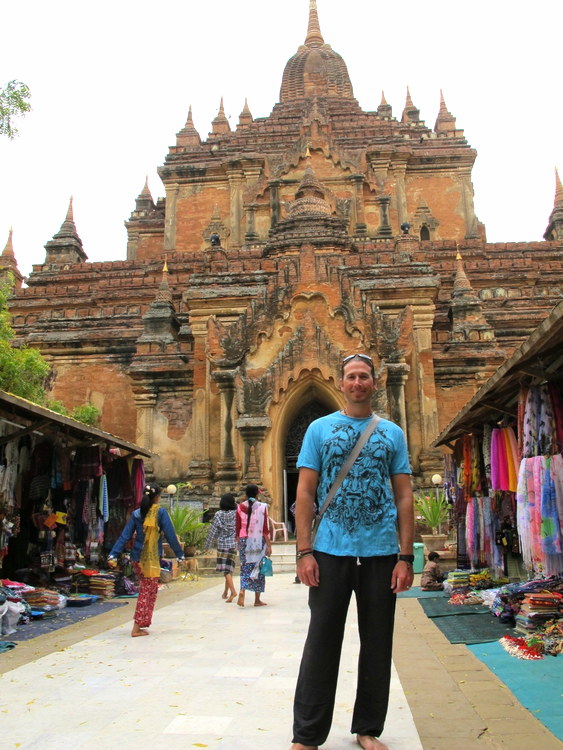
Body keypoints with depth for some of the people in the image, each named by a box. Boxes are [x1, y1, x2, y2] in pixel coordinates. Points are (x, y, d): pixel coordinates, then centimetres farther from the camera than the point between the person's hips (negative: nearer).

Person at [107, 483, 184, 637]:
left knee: (145, 590, 20)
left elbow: (125, 536, 1)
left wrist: (113, 555, 0)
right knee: (148, 592, 4)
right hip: (152, 559, -5)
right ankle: (137, 627, 3)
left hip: (137, 558, 5)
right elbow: (170, 535, -8)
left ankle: (140, 624, 23)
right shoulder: (160, 512, -9)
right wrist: (180, 554, 0)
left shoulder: (136, 514, 4)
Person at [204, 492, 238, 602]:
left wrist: (208, 544, 4)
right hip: (233, 544, 3)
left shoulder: (218, 514, -5)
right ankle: (225, 592, 22)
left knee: (225, 569, -5)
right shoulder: (236, 514, -3)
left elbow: (213, 530, -3)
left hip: (222, 544, -2)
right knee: (229, 568, 13)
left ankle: (233, 591, -21)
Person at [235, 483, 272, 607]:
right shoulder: (262, 507, -5)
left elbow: (237, 528, 5)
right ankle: (257, 600, 11)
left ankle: (242, 590, -18)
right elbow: (265, 528, -6)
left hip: (244, 540, 2)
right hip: (259, 540, -2)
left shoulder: (240, 507, 2)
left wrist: (238, 543, 15)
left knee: (245, 567, 8)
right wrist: (269, 545, -3)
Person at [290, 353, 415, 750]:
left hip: (382, 553, 2)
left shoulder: (392, 433, 7)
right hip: (330, 553, -1)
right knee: (321, 645, 5)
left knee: (377, 646, 12)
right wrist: (304, 552, -7)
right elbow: (305, 493, 1)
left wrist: (405, 557, -2)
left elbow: (404, 497, 5)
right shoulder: (320, 429, 4)